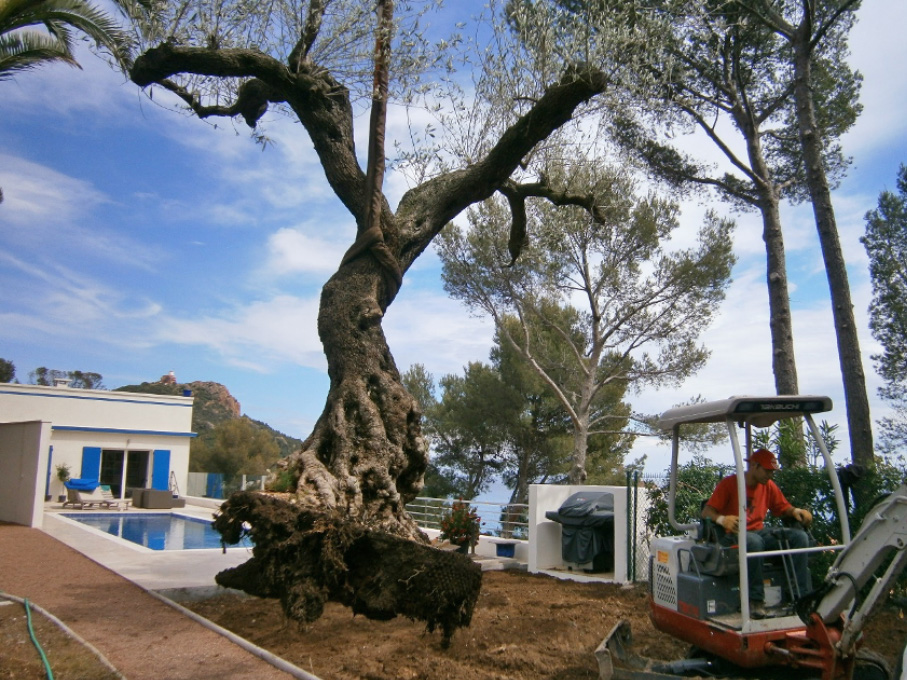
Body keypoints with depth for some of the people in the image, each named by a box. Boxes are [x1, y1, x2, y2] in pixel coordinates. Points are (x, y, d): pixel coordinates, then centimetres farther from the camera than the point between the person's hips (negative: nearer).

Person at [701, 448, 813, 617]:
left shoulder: (768, 486, 11)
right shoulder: (729, 483, -6)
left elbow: (784, 509, 16)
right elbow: (706, 512, -12)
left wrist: (796, 511, -7)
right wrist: (722, 519, -33)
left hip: (759, 532, 6)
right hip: (733, 534, -6)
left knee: (799, 536, -15)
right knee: (754, 541, -40)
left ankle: (802, 597, -15)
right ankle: (756, 600, -30)